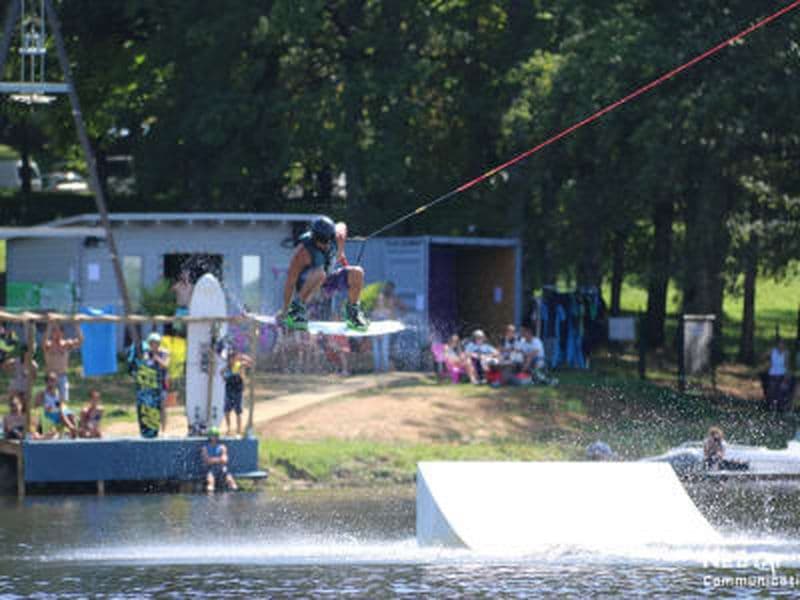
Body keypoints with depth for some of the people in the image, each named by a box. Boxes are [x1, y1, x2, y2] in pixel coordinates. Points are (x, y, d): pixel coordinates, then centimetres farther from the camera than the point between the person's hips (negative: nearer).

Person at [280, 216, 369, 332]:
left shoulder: (338, 236, -18)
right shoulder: (302, 252, -31)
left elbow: (342, 226, 10)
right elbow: (290, 282, -26)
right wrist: (285, 311, -22)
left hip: (327, 280, 6)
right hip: (305, 284, -6)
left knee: (357, 273, -15)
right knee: (319, 274, -40)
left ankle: (352, 313, 4)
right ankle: (296, 308, -26)